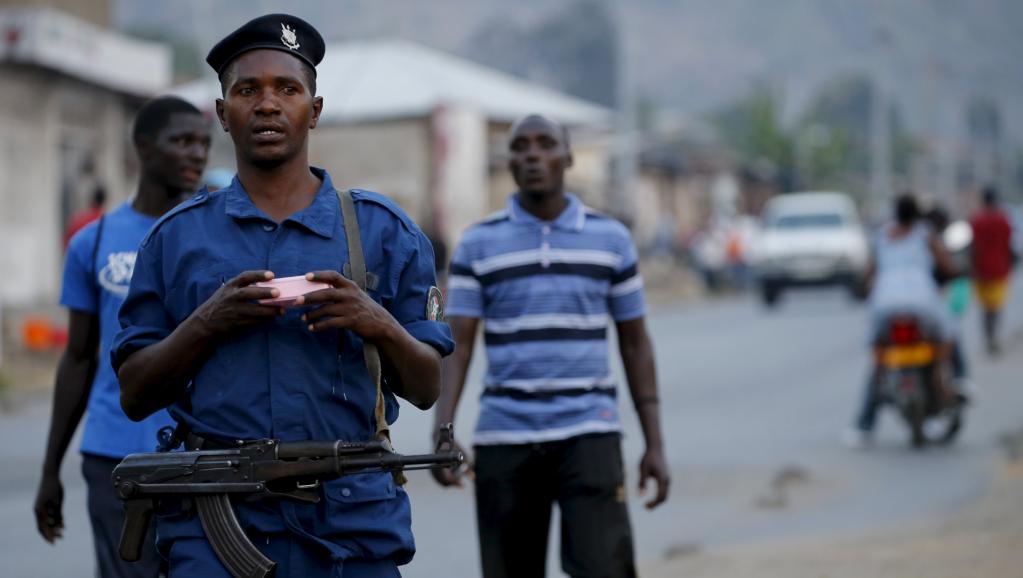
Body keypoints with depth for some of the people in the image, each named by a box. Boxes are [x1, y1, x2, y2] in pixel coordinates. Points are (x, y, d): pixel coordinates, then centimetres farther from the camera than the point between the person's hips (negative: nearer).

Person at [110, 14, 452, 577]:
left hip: (350, 523, 1)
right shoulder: (178, 236, 10)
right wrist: (206, 323, -9)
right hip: (213, 517, 0)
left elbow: (426, 389, 9)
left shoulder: (382, 230, 9)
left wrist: (379, 324, -11)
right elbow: (135, 396, 7)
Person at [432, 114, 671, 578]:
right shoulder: (478, 244, 4)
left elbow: (635, 343, 11)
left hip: (588, 433, -1)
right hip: (504, 437, 1)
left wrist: (655, 443, 7)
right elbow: (457, 345, -1)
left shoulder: (610, 239, 6)